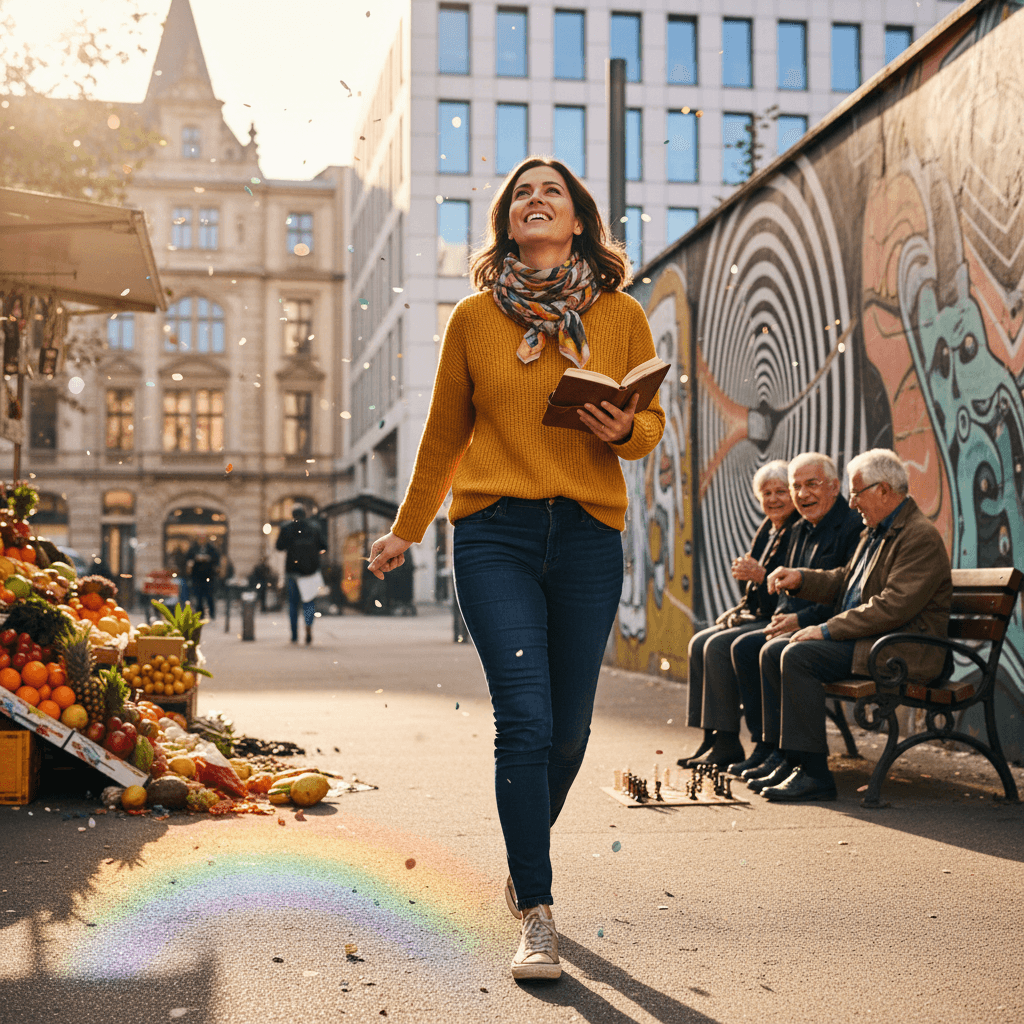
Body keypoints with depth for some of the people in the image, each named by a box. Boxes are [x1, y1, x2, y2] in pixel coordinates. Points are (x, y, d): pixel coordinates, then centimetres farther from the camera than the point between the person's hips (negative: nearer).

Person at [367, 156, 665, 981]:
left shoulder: (621, 315, 7)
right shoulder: (474, 318, 6)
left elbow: (653, 424, 13)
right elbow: (444, 435, 16)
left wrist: (624, 431, -10)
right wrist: (406, 532, 22)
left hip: (588, 538, 2)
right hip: (495, 534, -1)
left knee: (568, 727, 8)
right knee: (525, 720, -12)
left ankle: (525, 865, 35)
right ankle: (537, 917, -4)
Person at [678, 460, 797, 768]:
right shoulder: (767, 530, 17)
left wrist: (762, 575, -23)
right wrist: (746, 573, 3)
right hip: (755, 614, 10)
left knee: (719, 646, -23)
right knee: (699, 643, -5)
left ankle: (727, 743, -17)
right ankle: (711, 737, -4)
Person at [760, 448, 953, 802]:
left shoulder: (921, 537, -15)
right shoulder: (876, 532, 17)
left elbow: (894, 606, -25)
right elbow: (843, 581, 26)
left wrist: (828, 629, -22)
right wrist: (800, 578, 7)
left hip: (901, 651, -10)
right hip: (863, 639, 10)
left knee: (798, 656, -25)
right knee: (773, 652, 2)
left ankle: (814, 773, -23)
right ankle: (788, 760, 3)